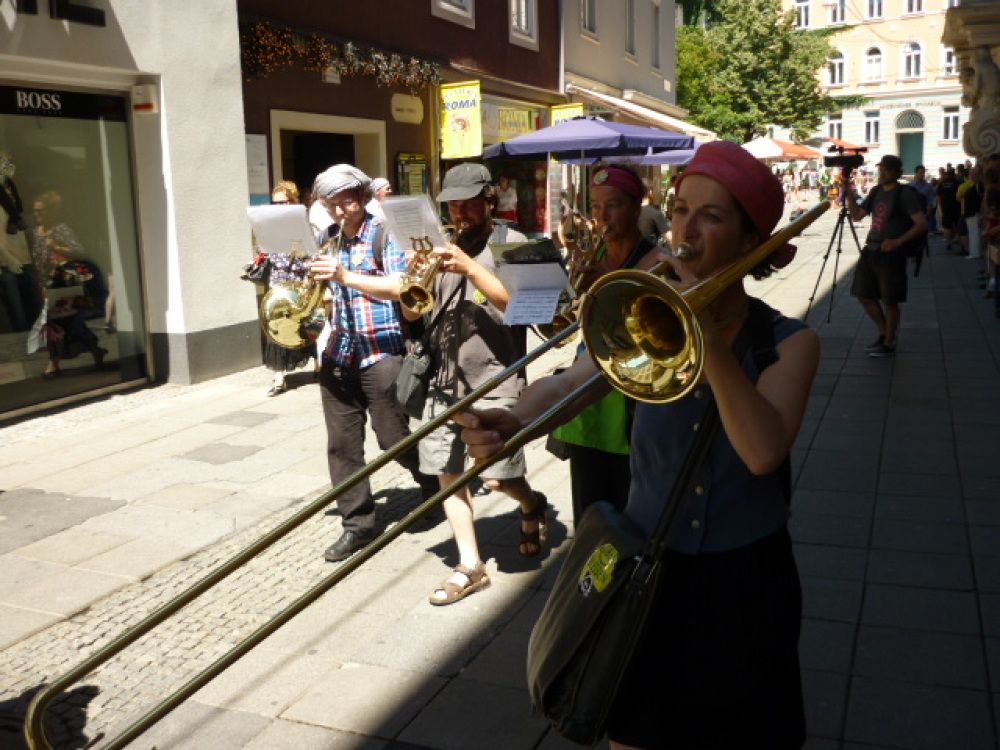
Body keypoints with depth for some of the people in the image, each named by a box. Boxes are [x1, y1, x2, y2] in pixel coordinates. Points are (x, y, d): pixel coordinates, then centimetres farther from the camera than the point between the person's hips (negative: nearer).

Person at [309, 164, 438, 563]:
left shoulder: (384, 234, -6)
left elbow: (399, 287, -19)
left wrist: (343, 275, -26)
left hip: (381, 353, -6)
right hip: (338, 353, 6)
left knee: (396, 438, 0)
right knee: (342, 444, 5)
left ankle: (441, 489, 27)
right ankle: (356, 524, 15)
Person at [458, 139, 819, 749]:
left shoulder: (790, 343, -9)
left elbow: (763, 452, -26)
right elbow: (569, 382, -23)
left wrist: (708, 337, -30)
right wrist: (512, 419, -44)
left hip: (745, 583, -1)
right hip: (649, 571, 2)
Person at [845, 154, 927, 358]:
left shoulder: (905, 194, -9)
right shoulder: (876, 191, 11)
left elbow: (922, 224, -15)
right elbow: (856, 215, 15)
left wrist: (898, 242, -26)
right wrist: (848, 191, 4)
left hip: (891, 254, -7)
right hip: (870, 250, 8)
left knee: (890, 300, 1)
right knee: (864, 294, 12)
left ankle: (889, 343, 15)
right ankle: (884, 332, 30)